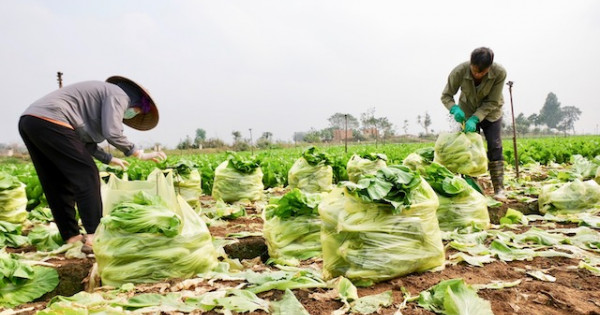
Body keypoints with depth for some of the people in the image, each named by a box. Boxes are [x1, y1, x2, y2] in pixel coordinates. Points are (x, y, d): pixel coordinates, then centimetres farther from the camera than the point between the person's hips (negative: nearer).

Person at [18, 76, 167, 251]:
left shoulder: (102, 94, 27)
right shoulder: (119, 94, 1)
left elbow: (84, 139, 25)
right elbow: (112, 133, -13)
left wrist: (108, 159, 29)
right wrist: (140, 154, -3)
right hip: (50, 122, -10)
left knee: (58, 184, 14)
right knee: (86, 176, -6)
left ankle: (71, 236, 20)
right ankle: (93, 237, -8)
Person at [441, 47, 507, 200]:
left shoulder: (499, 73, -29)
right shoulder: (459, 71, -29)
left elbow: (492, 102, -22)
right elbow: (446, 95, -17)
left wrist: (475, 118, -35)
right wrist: (454, 109, -37)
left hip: (490, 112, 0)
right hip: (467, 112, 0)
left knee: (495, 147, -7)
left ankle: (499, 189, -4)